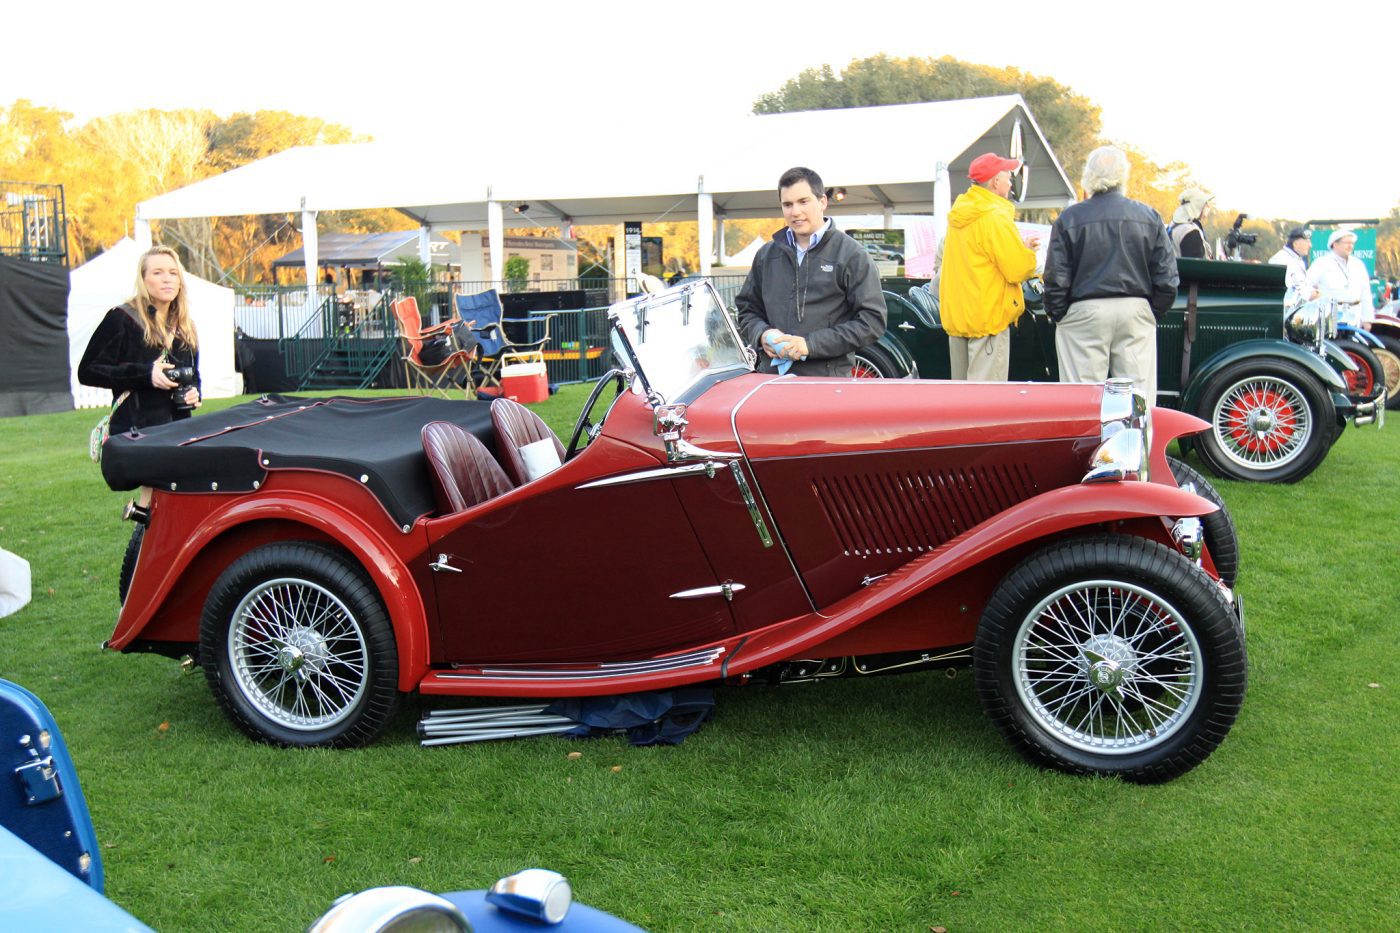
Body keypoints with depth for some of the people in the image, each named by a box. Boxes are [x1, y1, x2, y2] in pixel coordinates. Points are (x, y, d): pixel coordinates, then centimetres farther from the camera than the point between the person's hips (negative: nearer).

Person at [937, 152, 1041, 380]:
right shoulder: (995, 217, -15)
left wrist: (1018, 244, 14)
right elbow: (1019, 269, -18)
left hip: (956, 316, 9)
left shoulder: (958, 217, 12)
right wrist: (1027, 250, 3)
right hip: (988, 316, -9)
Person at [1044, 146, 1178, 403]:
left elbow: (1056, 278, -5)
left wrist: (1057, 315, 7)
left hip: (1084, 314, -2)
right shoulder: (1149, 217, 2)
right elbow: (1167, 278, 2)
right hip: (1136, 314, 2)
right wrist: (1154, 313, 14)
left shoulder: (1069, 218, -4)